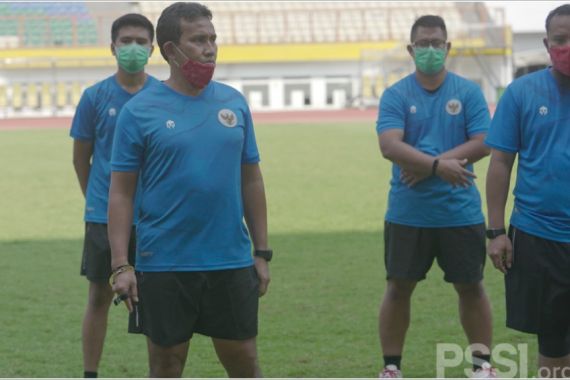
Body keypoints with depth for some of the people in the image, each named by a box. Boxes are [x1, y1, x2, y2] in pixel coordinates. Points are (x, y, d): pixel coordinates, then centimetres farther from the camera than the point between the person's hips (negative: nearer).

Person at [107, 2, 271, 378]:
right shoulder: (139, 111, -4)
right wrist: (120, 265, -10)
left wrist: (262, 252, 9)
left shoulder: (233, 103, 6)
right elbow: (121, 193, -3)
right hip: (164, 266, -3)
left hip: (231, 263, 3)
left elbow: (251, 180, 11)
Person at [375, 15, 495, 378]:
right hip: (407, 214, 0)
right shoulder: (395, 95, -1)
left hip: (460, 212, 0)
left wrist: (426, 166, -16)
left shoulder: (469, 92, 0)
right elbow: (390, 146, -15)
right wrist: (438, 164, -29)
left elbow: (482, 143, -9)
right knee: (399, 288, 6)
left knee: (471, 286, 8)